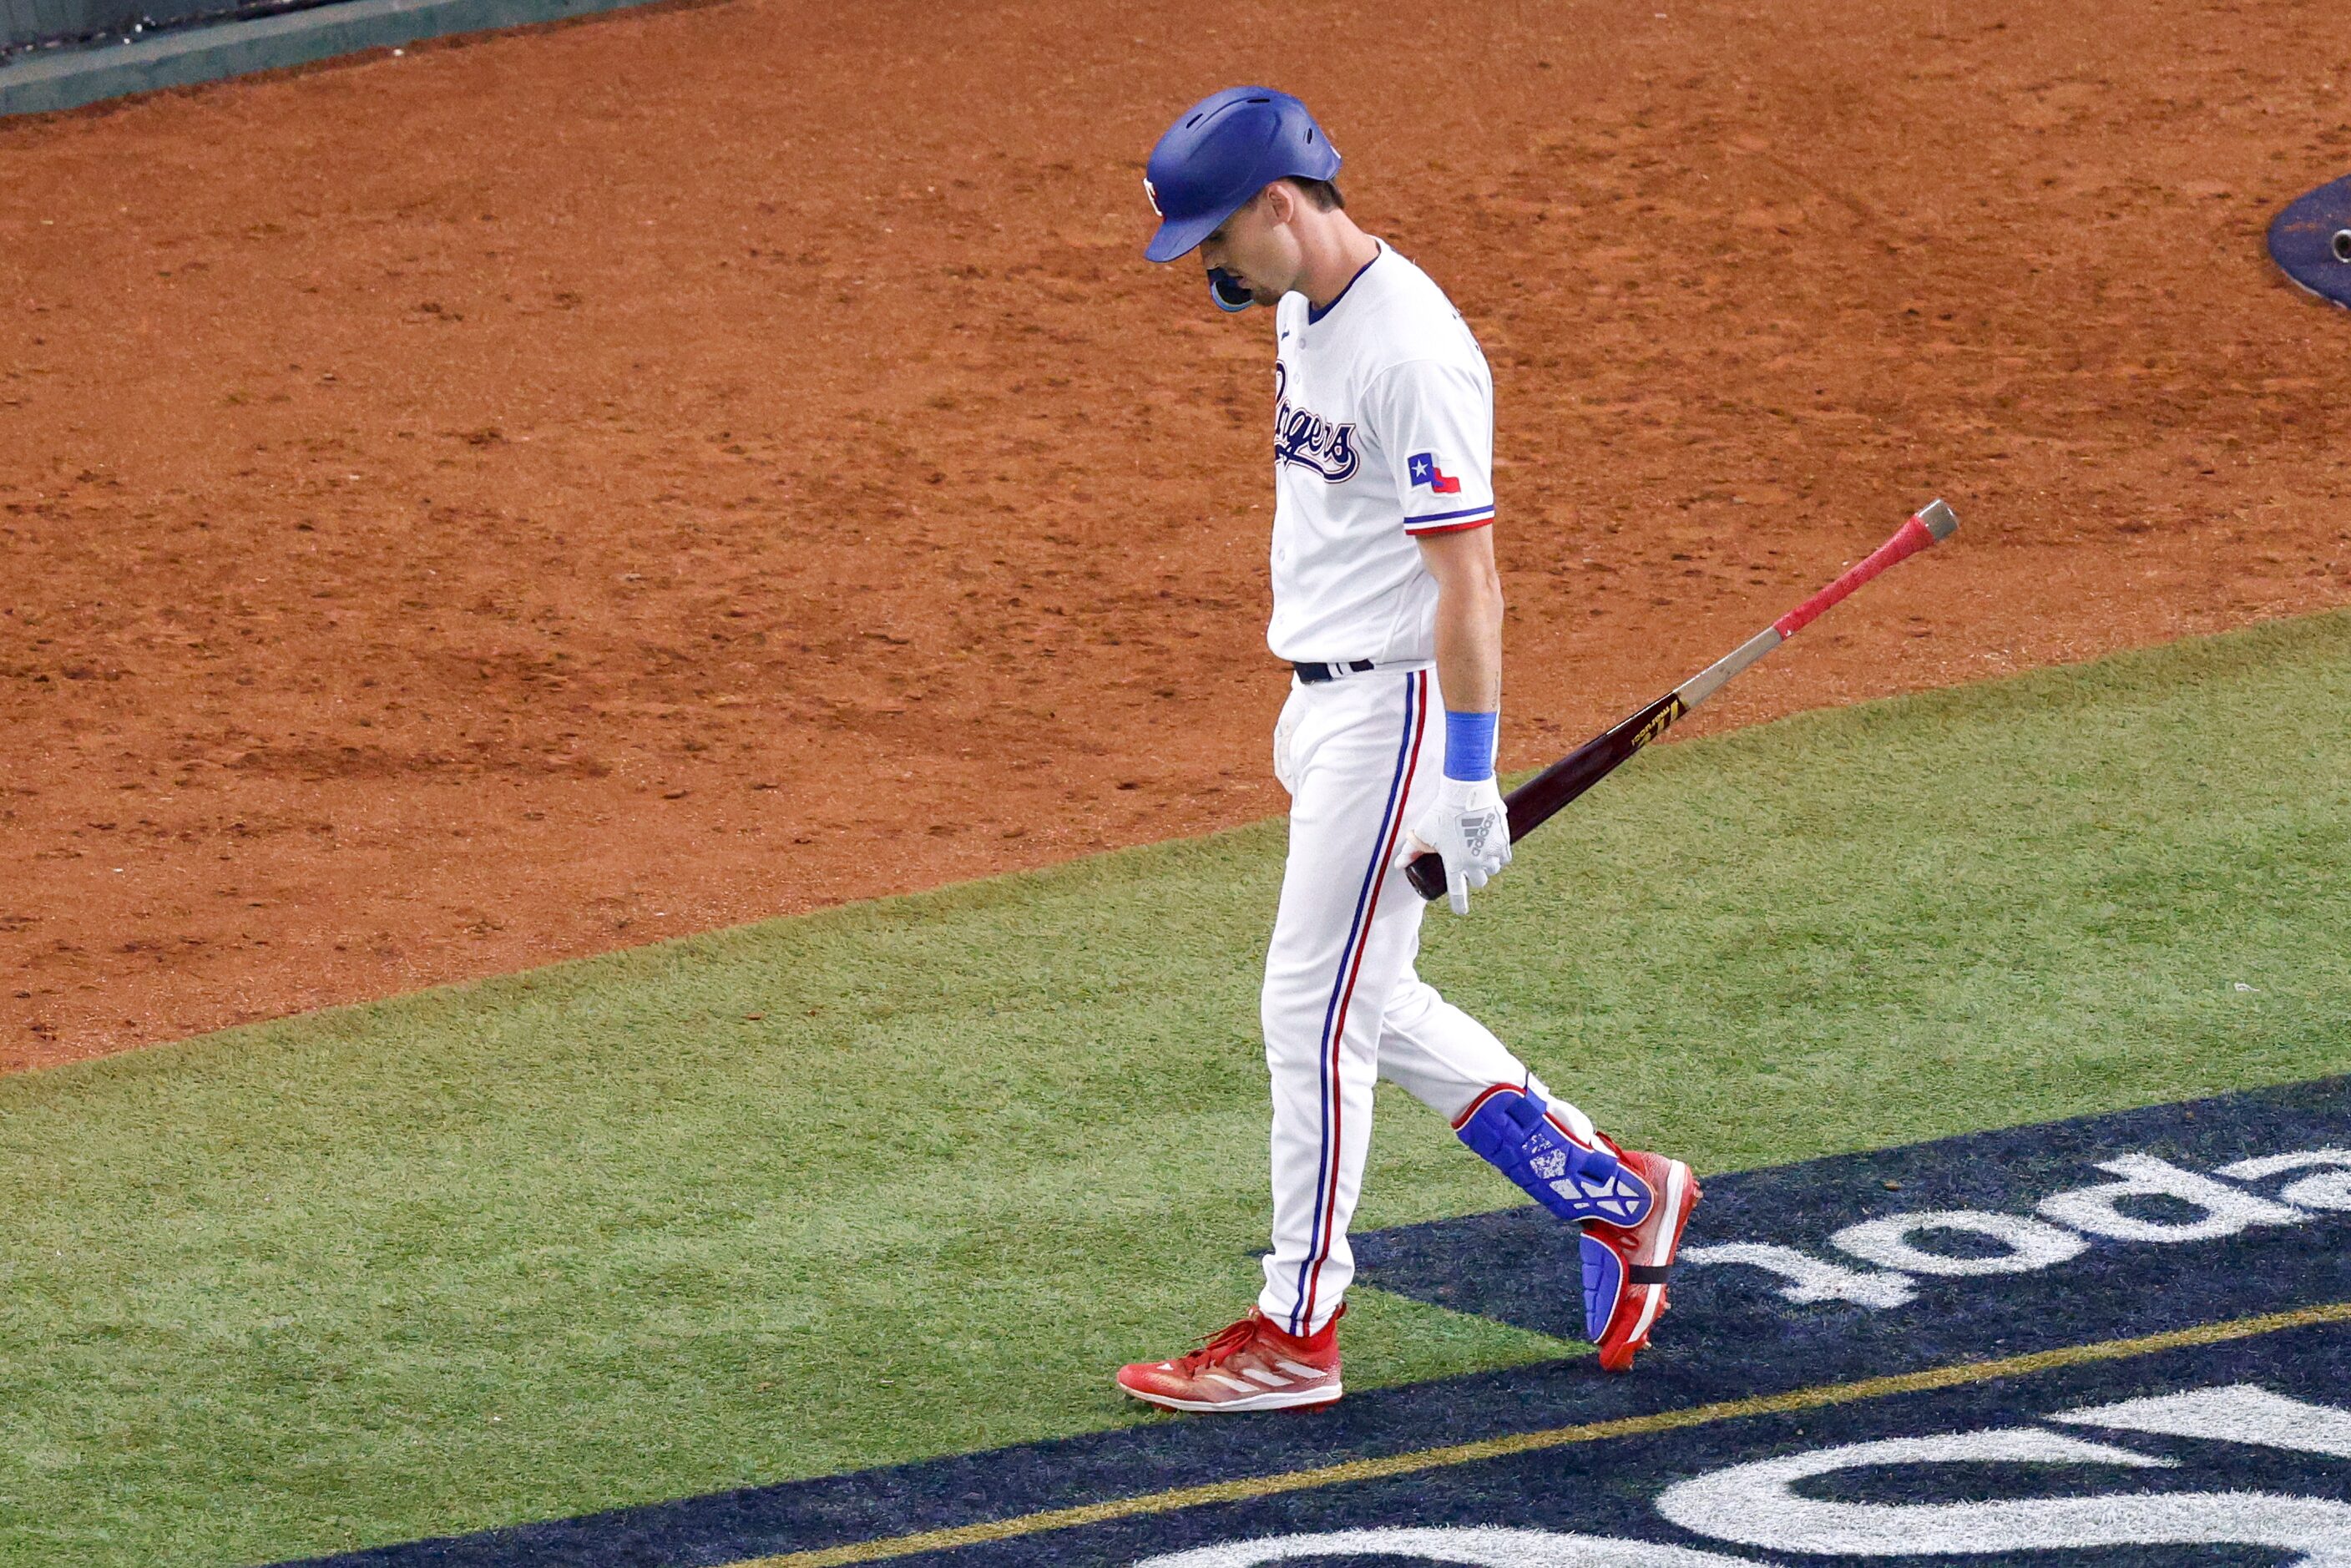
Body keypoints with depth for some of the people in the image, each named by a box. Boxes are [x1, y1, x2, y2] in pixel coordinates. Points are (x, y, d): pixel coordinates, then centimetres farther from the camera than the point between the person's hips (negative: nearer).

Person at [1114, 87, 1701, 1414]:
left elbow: (1466, 575, -23)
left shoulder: (1411, 349, -22)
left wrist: (1469, 780, -23)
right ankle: (1615, 1196, 23)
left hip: (1400, 704, -10)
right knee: (1374, 1009, 14)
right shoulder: (1304, 313, 9)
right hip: (1332, 699, 10)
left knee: (1316, 1011, -5)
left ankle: (1297, 1333, 3)